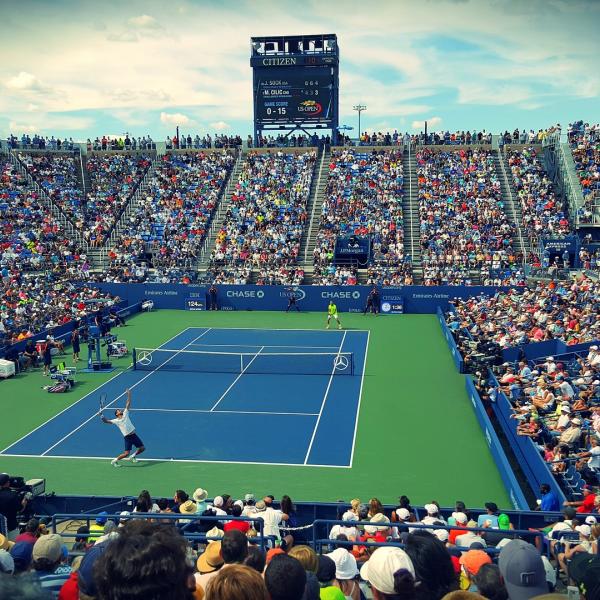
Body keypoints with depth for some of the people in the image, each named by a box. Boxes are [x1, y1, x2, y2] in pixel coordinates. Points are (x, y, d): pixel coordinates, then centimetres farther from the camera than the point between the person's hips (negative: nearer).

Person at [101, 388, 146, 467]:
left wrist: (129, 395, 0)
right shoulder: (116, 421, 0)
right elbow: (107, 421, -7)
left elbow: (128, 404, 5)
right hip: (127, 437, -5)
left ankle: (132, 457, 31)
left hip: (134, 435, 5)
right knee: (126, 453, -12)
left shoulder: (125, 414, 8)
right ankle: (114, 461, 9)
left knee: (142, 448, 9)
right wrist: (103, 418, -28)